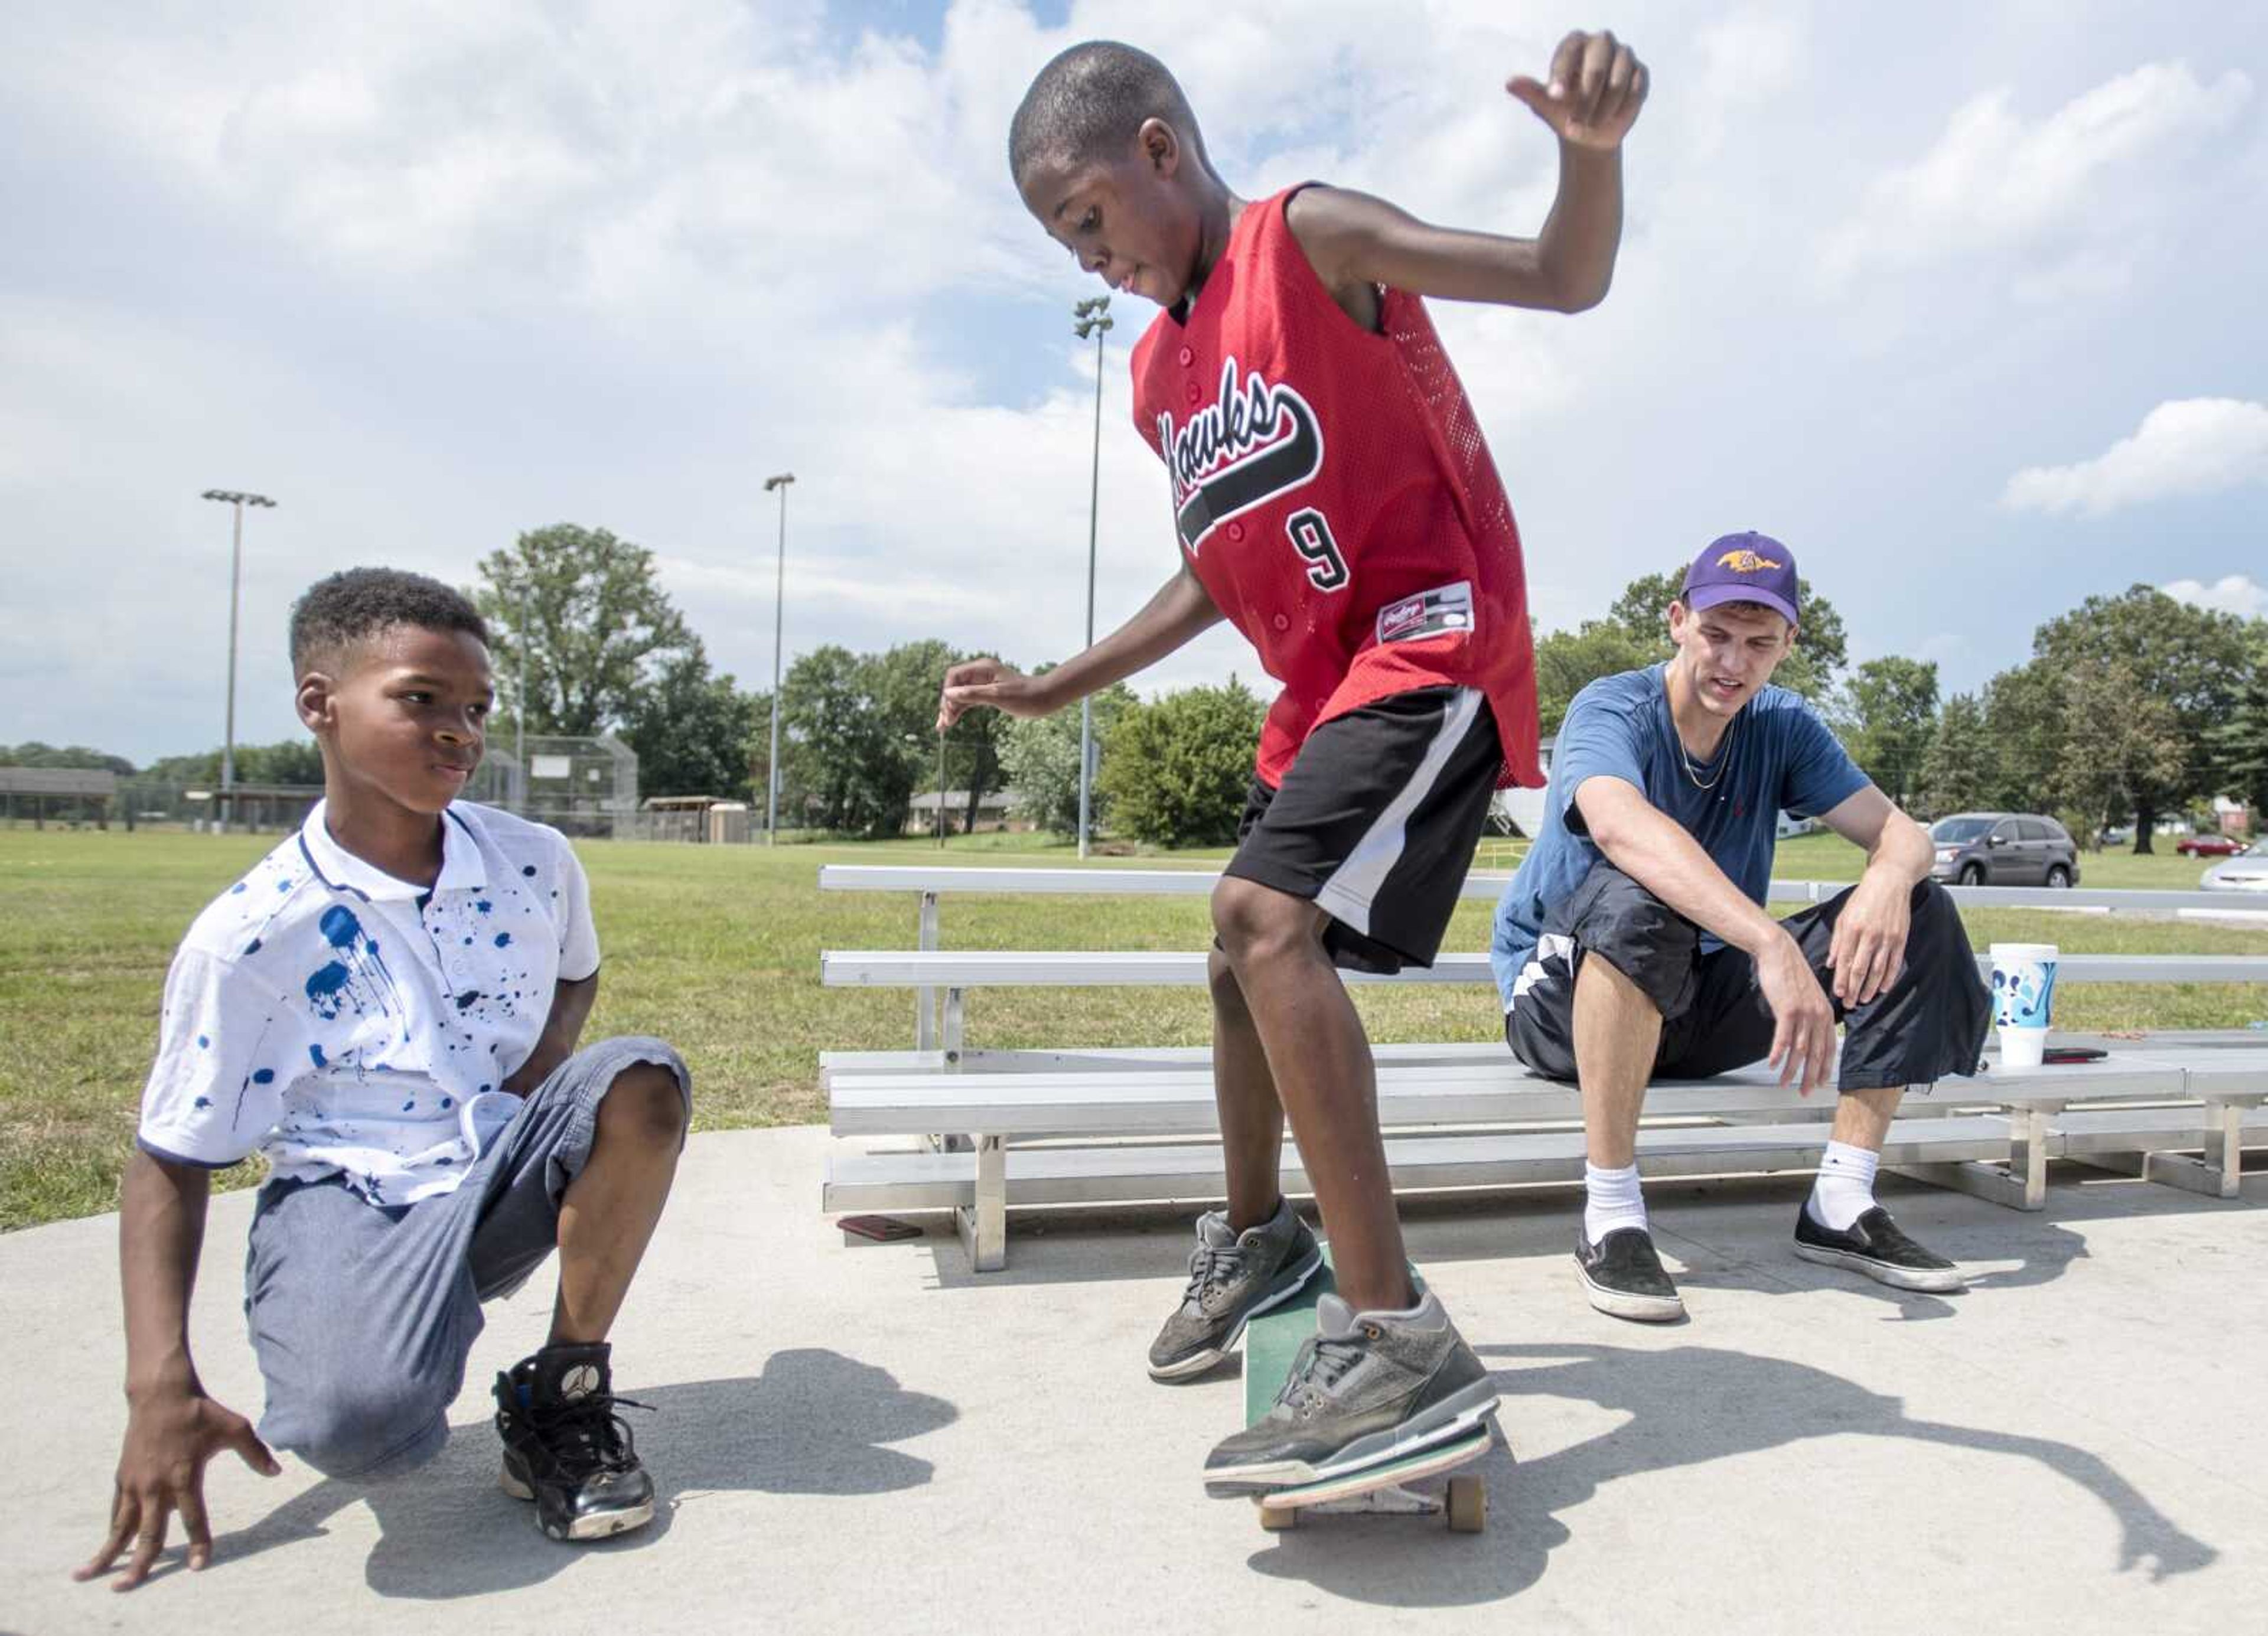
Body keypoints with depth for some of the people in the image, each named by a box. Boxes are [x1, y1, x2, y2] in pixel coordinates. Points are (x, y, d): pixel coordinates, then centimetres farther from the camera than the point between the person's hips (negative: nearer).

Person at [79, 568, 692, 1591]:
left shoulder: (535, 866, -3)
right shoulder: (250, 934, -12)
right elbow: (169, 1163, -6)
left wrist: (540, 1072, -4)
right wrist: (161, 1388, -15)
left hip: (503, 1187, 4)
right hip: (348, 1206, -3)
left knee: (641, 1081, -27)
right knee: (358, 1428, -34)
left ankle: (564, 1400, -8)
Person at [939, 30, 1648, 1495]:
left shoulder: (1311, 238, -5)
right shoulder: (1160, 376, 16)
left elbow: (1565, 279, -12)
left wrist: (1593, 150, -34)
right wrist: (1057, 689, 22)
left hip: (1433, 644, -9)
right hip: (1322, 685, 9)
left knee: (1267, 920, -27)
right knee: (1245, 955, 17)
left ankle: (1400, 1343, -26)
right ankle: (1257, 1239, 39)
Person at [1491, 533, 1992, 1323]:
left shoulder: (1783, 727, 2)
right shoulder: (1612, 711, -17)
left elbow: (1901, 831, -5)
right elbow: (1621, 827, -39)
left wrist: (1890, 878, -31)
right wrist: (1773, 945, -50)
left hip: (1699, 1007, 6)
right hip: (1561, 998, -6)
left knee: (1918, 911, -7)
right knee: (1635, 899, -39)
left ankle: (1841, 1204, -6)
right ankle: (1608, 1220, -30)